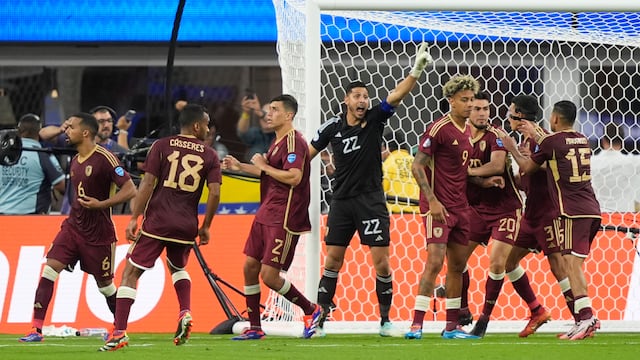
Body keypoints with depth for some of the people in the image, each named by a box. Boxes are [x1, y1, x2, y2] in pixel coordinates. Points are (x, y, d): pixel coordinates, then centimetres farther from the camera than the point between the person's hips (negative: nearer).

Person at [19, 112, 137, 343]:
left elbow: (130, 190, -20)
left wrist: (101, 204, -25)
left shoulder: (104, 159, -17)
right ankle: (36, 329, -13)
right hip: (73, 226, 6)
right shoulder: (75, 161, 8)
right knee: (50, 268, -11)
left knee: (104, 284, 7)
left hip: (98, 233, -6)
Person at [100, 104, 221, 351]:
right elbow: (215, 193, -1)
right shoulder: (210, 156, 5)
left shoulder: (162, 146, 1)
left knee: (130, 273, 1)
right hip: (187, 225, 3)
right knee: (177, 268, 31)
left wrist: (134, 218, -3)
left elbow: (148, 184, -5)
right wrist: (206, 227, 10)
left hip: (157, 222, -3)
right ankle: (185, 312, 7)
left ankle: (119, 332, -10)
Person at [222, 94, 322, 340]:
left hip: (284, 219, -10)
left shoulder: (294, 142, -15)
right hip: (266, 215, 10)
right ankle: (254, 328, 15)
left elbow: (293, 177, -28)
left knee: (269, 276, -10)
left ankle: (311, 310, 10)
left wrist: (263, 165, -17)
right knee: (250, 267, 8)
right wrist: (240, 167, 22)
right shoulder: (278, 141, 16)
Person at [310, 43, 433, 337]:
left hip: (371, 199, -2)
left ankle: (385, 319, 4)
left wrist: (417, 70, -29)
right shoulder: (333, 127, 1)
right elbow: (309, 152, 13)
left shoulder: (375, 119, -3)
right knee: (333, 259, 6)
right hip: (342, 200, 2)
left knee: (381, 261, -5)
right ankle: (320, 316, 13)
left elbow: (397, 95, -16)